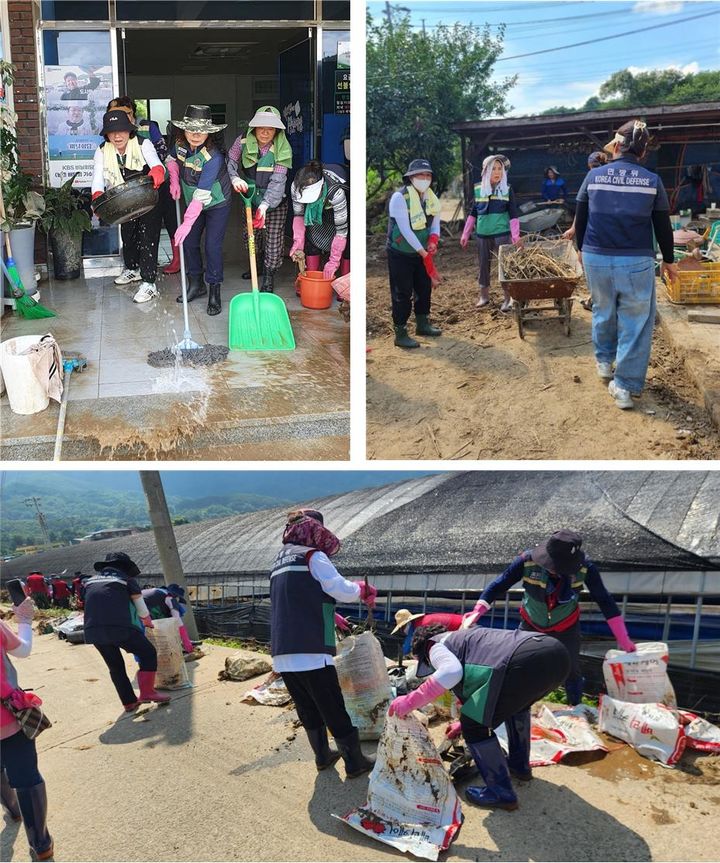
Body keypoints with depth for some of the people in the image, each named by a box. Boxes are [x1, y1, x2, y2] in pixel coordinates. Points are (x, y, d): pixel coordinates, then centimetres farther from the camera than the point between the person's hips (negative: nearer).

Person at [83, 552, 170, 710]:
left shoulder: (91, 581, 24)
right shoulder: (127, 580, 12)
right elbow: (142, 610, 18)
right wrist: (148, 623, 39)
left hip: (93, 630, 5)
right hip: (120, 627, -5)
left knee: (115, 666, 22)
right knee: (148, 653, 13)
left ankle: (129, 702, 22)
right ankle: (147, 692, 2)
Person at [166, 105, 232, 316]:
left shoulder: (214, 156, -32)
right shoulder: (180, 144, -12)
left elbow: (202, 194, -34)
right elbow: (171, 159, 15)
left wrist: (187, 223, -35)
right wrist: (174, 181, -3)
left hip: (217, 204, -6)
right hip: (194, 203, 7)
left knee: (212, 246, -11)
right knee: (189, 242, 9)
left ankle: (214, 292, 1)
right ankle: (196, 284, 27)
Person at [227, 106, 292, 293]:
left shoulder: (283, 148, -22)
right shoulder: (243, 141, -14)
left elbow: (278, 180, -27)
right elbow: (230, 161, -7)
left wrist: (265, 205, -39)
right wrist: (234, 178, -31)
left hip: (275, 200, -4)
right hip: (250, 195, 4)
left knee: (273, 238, -4)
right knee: (248, 233, 16)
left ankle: (269, 277, 11)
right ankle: (259, 265, 41)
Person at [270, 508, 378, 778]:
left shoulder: (280, 561, 20)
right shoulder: (313, 556, -6)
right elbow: (343, 591, -12)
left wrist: (330, 617, 40)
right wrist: (362, 590, 9)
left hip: (282, 652, 8)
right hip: (310, 651, -7)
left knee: (308, 708, 20)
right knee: (334, 710, 4)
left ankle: (323, 755, 31)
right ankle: (355, 762, 13)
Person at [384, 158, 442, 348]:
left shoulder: (431, 198, 3)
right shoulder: (400, 197, -20)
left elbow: (435, 223, 10)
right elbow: (405, 230, -24)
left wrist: (433, 240, -14)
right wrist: (424, 254, -22)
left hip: (421, 252, 7)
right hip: (400, 254, -7)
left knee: (424, 288, 17)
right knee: (402, 294, -4)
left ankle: (423, 324, 35)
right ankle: (400, 334, 4)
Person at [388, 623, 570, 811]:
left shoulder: (436, 647, 15)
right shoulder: (467, 638, 38)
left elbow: (451, 671, -11)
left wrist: (411, 701, -5)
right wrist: (465, 721, 61)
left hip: (526, 662, -9)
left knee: (474, 724, 7)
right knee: (515, 701, 39)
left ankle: (501, 794, 12)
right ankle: (519, 765, 46)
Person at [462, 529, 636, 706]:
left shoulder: (585, 567, -30)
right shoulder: (527, 561, -32)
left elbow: (604, 600, -18)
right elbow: (498, 585, -20)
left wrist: (623, 639, -18)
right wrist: (476, 613, -28)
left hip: (566, 628, 0)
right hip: (531, 625, 0)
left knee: (572, 671, 8)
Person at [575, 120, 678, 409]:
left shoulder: (594, 176, 0)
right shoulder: (652, 181, -3)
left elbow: (580, 218, 8)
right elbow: (663, 226, 3)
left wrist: (581, 248, 24)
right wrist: (669, 260, 16)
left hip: (596, 257, 3)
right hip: (636, 261, -2)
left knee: (603, 310, 24)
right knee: (635, 322, 5)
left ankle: (604, 361, 41)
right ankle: (625, 386, 4)